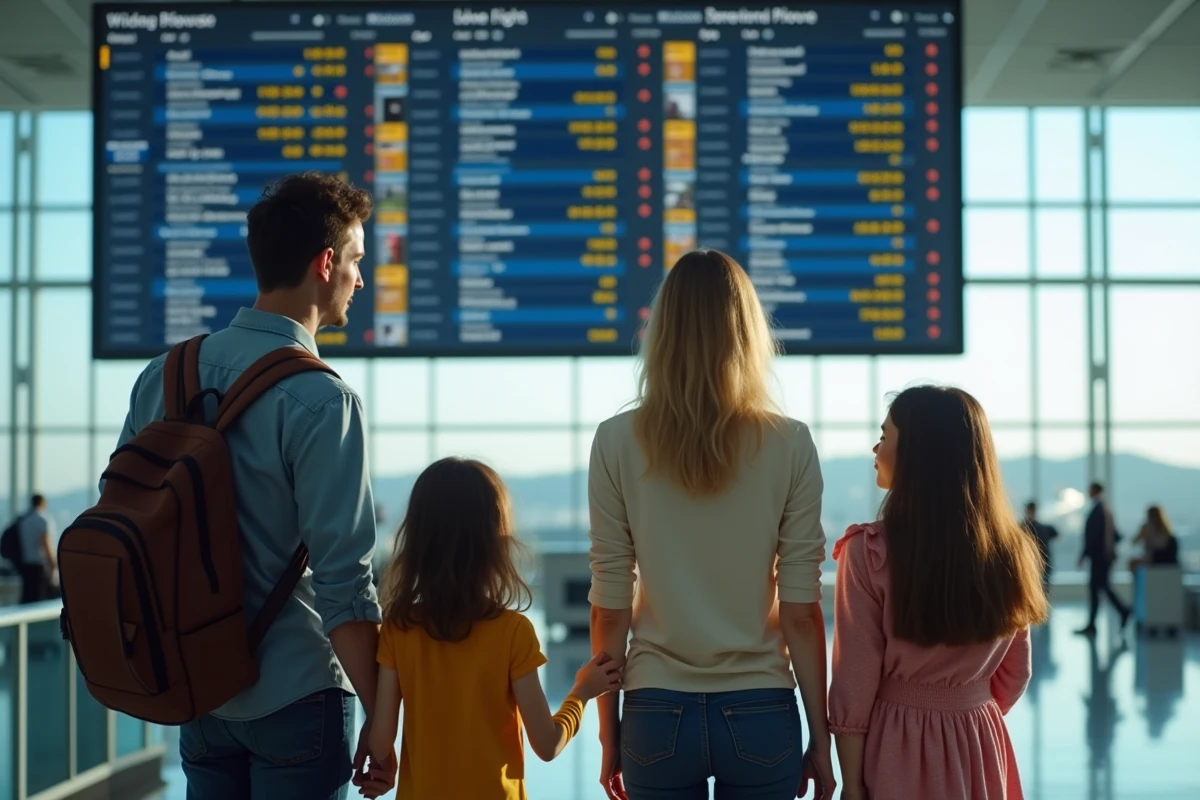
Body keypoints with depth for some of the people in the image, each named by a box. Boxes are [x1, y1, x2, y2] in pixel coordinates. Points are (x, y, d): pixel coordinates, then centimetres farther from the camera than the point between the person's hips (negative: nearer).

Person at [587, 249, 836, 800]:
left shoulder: (618, 442, -5)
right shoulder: (789, 445, -6)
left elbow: (609, 610, -3)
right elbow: (801, 613, -5)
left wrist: (608, 734, 7)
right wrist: (821, 737, 4)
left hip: (658, 713, 0)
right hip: (760, 714, 0)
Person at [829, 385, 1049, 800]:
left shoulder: (871, 550, -15)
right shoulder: (1010, 549, -2)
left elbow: (855, 685, -13)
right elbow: (1015, 674, 8)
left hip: (897, 747, -4)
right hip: (980, 748, 4)